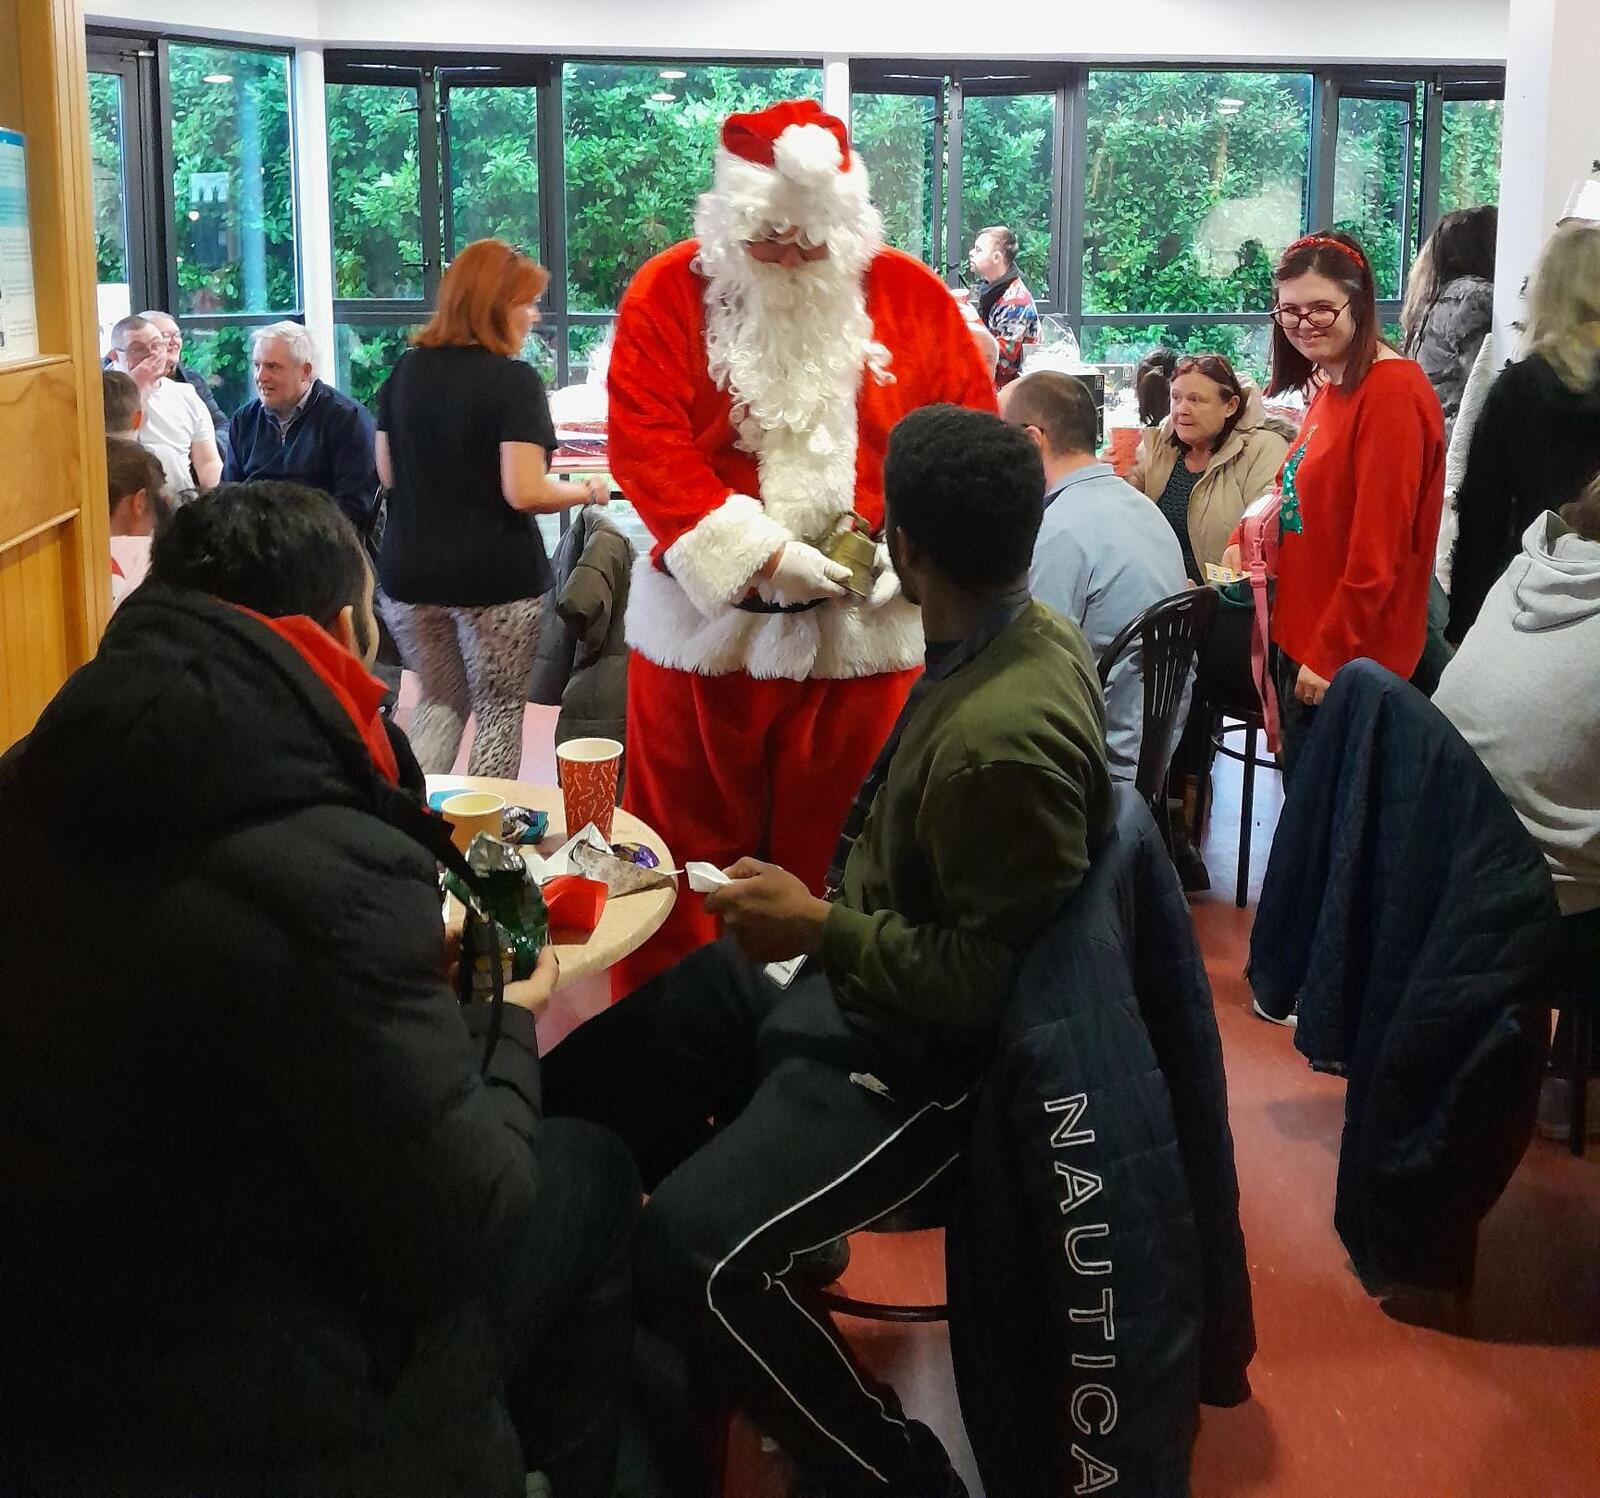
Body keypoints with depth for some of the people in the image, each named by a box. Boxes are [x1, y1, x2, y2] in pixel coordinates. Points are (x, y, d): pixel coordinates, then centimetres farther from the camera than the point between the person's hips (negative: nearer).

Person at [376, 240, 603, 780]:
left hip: (409, 574, 6)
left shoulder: (406, 370, 5)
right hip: (495, 578, -6)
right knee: (498, 711, 11)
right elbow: (525, 493, -20)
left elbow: (387, 473, 12)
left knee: (441, 701, 21)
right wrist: (586, 491, -2)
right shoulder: (513, 380, -13)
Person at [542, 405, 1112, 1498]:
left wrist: (820, 929, -20)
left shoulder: (1007, 740, -32)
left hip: (915, 1047, -10)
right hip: (856, 977, 10)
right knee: (575, 1086, 13)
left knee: (686, 1255, -23)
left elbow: (987, 982, -25)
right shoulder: (1027, 630, -2)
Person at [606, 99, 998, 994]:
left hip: (867, 622, 1)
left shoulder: (913, 296, 0)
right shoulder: (669, 295, -4)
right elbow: (648, 446, -12)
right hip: (708, 615, 0)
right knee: (688, 849, 10)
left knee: (838, 853, 9)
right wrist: (761, 554, -20)